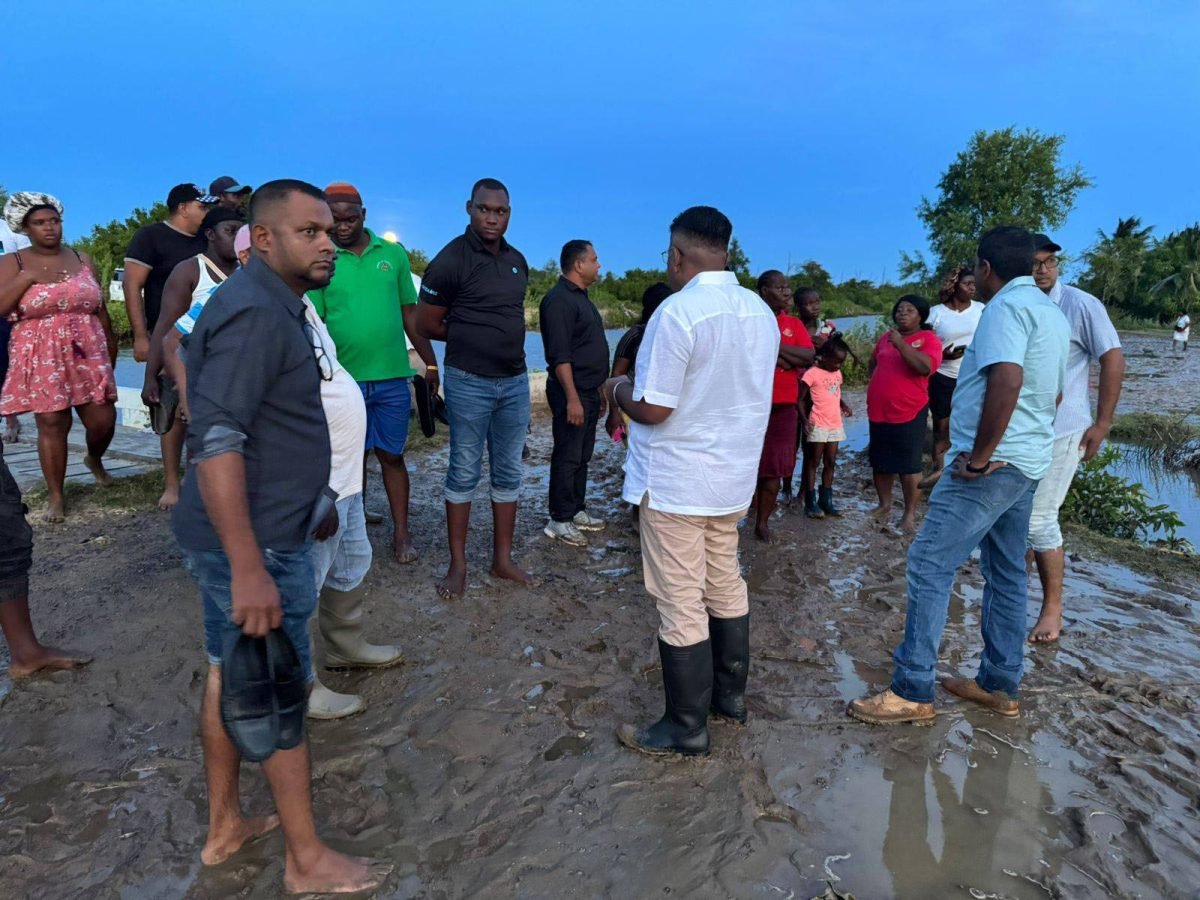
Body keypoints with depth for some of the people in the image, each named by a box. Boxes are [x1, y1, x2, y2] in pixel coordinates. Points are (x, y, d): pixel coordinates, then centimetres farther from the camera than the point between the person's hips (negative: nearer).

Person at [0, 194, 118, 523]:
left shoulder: (82, 259, 9)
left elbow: (100, 308, 13)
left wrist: (111, 347, 14)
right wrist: (27, 278, -15)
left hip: (87, 352, 2)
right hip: (41, 358, -2)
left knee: (103, 420, -2)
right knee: (51, 424, -2)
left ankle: (94, 460, 33)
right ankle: (55, 496, 9)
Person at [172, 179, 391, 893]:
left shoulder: (276, 305, 12)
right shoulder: (256, 312, -21)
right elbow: (215, 440, -29)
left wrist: (312, 504, 27)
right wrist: (248, 568, -31)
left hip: (236, 535, 10)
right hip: (253, 542, -10)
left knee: (231, 675, 19)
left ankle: (225, 826, 36)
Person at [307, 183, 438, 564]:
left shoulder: (393, 253, 4)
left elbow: (410, 313, 9)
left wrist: (430, 363, 7)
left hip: (393, 377, 1)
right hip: (343, 379, -1)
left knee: (391, 455, 9)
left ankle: (401, 534, 19)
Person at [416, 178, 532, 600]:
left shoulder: (517, 261, 10)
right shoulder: (452, 260, -9)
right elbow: (428, 324, -7)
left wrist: (498, 340, 4)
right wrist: (469, 338, 2)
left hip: (515, 380, 6)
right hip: (469, 383, -6)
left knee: (508, 474, 10)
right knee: (464, 473, 2)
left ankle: (503, 559, 22)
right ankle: (458, 565, 14)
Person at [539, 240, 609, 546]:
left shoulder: (581, 298, 16)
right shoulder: (559, 299, -15)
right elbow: (560, 356, -21)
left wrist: (598, 391, 21)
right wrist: (572, 398, -24)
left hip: (588, 391, 10)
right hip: (571, 392, -10)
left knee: (582, 456, 14)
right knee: (567, 457, -3)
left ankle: (577, 511, 24)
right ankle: (560, 520, 5)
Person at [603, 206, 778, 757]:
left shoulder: (678, 312, -20)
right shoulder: (761, 312, 5)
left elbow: (652, 410, -21)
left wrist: (618, 389, 0)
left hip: (675, 484, -8)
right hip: (734, 478, 8)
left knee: (681, 604, 2)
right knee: (726, 586, 19)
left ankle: (687, 728, 14)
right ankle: (730, 694, 34)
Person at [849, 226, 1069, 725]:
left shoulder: (1006, 307, -14)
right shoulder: (1052, 313, 17)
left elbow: (1007, 381, -30)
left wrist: (979, 456, -23)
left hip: (994, 464, -10)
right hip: (1028, 462, 10)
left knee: (930, 565, -8)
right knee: (1006, 574, 14)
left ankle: (912, 692, -5)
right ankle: (1000, 685, 23)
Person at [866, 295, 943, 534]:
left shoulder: (928, 338, -5)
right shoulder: (886, 336, 11)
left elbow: (926, 367, -23)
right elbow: (872, 363, 28)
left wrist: (901, 344, -23)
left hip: (909, 412, -5)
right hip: (878, 411, 6)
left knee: (908, 465, -3)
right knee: (880, 462, 12)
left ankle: (910, 514, 7)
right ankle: (884, 505, 26)